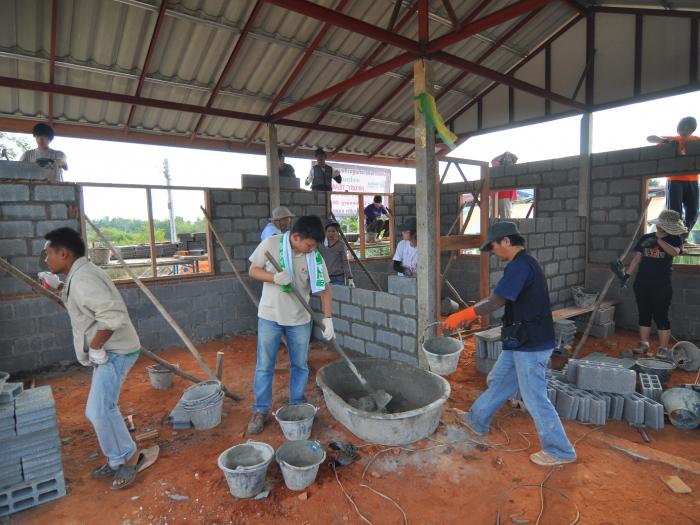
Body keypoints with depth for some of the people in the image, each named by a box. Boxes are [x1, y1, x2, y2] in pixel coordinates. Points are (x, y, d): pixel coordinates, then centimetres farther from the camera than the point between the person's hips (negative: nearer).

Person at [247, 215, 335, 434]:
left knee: (300, 365, 13)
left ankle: (298, 406, 32)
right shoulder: (270, 244, -13)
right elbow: (253, 271, -5)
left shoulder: (315, 256, -9)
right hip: (270, 316, -2)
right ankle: (260, 411, 22)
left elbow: (324, 288, -4)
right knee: (264, 366, 6)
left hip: (299, 319, 2)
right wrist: (275, 277, -24)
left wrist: (328, 318, -11)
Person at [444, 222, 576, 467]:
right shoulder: (525, 263, 12)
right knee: (497, 381, 20)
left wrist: (461, 316, -17)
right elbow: (502, 299, 16)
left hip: (530, 346, -10)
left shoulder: (519, 266, -21)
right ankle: (477, 421, 36)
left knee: (535, 398, 3)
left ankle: (559, 451, 20)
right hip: (521, 342, 10)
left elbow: (496, 301, -23)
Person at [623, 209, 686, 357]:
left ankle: (663, 349, 8)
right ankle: (644, 345, 20)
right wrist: (627, 274, 1)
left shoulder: (675, 239, 1)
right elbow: (637, 258, 9)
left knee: (661, 316, 0)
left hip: (662, 285, -3)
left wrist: (658, 240, -26)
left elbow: (674, 252, -20)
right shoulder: (645, 238, 8)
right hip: (642, 283, 3)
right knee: (644, 315, 10)